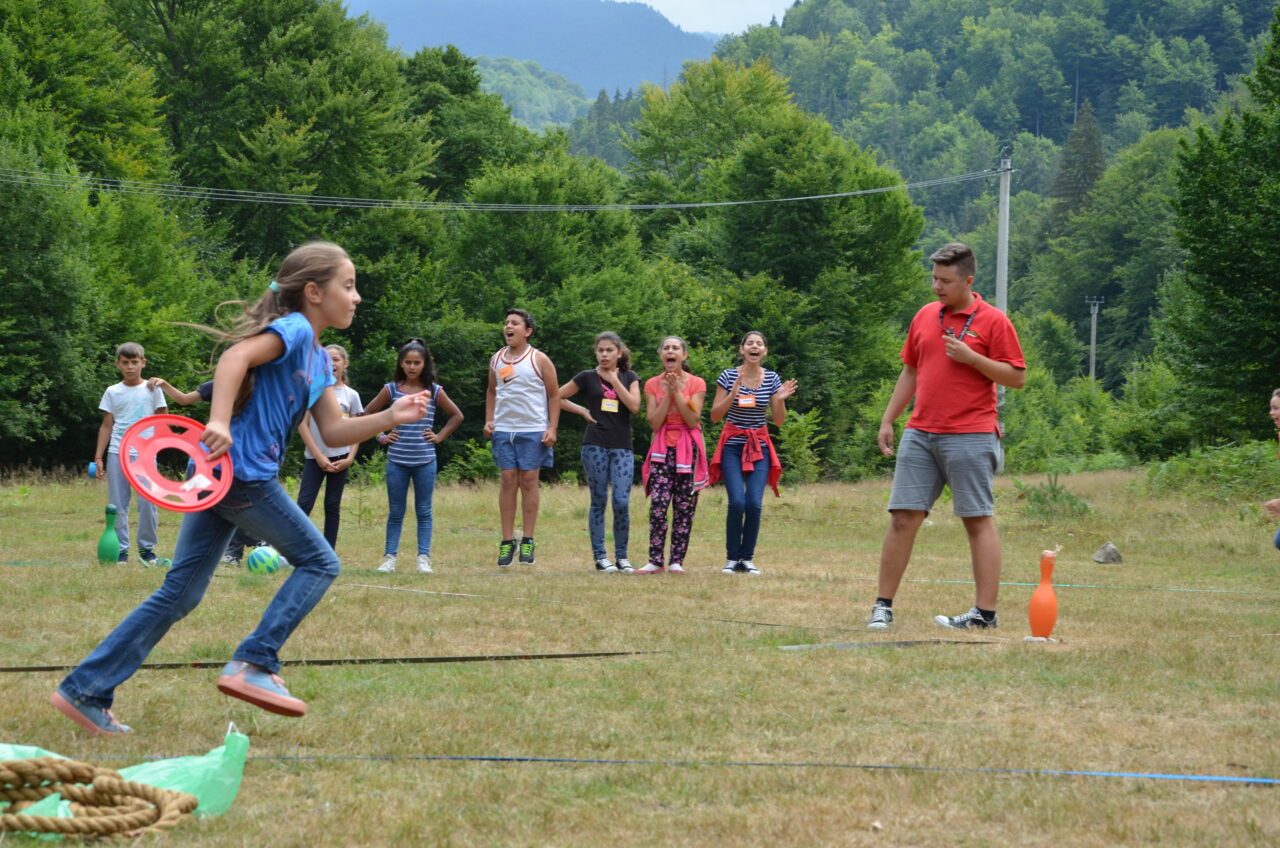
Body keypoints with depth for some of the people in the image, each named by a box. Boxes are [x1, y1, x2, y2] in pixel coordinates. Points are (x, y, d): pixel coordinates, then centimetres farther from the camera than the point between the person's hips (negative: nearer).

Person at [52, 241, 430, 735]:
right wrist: (220, 422, -34)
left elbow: (334, 432, 18)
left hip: (219, 475, 9)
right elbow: (236, 356, -24)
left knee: (180, 593, 7)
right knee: (318, 562, 3)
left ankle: (85, 691, 5)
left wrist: (391, 418, 6)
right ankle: (253, 665, -6)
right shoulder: (293, 329, -8)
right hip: (243, 473, -9)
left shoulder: (318, 360, 20)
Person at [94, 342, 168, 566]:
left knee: (147, 503, -6)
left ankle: (147, 549, 4)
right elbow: (106, 426, 11)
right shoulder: (113, 392, 10)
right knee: (117, 504, 1)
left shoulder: (152, 389, 6)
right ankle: (121, 550, 5)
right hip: (117, 453, 2)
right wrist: (98, 457, 7)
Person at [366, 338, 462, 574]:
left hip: (425, 461, 0)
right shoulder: (391, 390, 1)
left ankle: (424, 558, 5)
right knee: (395, 512, 5)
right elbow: (368, 414, 11)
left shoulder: (434, 392, 1)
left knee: (424, 511, 4)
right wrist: (381, 436, 2)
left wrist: (440, 436, 4)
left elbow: (457, 415, 13)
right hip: (397, 460, 0)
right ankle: (389, 557, 7)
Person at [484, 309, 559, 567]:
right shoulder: (497, 360, 11)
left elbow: (554, 395, 1)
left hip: (533, 431, -3)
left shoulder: (539, 360, -1)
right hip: (503, 430, 3)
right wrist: (488, 420, 9)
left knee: (529, 481, -2)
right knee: (508, 481, 0)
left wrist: (552, 428, -7)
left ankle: (527, 541, 3)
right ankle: (507, 541, 2)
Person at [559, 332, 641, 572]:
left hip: (622, 447, 1)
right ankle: (599, 556, 7)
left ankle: (622, 556, 5)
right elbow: (556, 397, 9)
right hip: (595, 446, -1)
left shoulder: (629, 377, 10)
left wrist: (613, 379, -6)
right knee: (599, 501, 1)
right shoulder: (587, 377, 5)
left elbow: (634, 406, -6)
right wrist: (582, 410, 1)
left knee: (622, 502, -6)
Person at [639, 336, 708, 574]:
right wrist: (667, 393, -10)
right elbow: (654, 422, -4)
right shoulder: (652, 385, 6)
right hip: (663, 447, 1)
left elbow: (693, 420, -10)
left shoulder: (696, 384, 0)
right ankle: (655, 561, -10)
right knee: (658, 503, -13)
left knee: (684, 505, -2)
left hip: (688, 448, -1)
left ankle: (677, 561, 4)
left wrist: (677, 392, -14)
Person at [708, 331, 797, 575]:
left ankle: (747, 558, 2)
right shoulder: (728, 376, -4)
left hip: (760, 446, 2)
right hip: (733, 445, -2)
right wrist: (733, 394, -19)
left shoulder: (772, 379, 2)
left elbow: (778, 421, 5)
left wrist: (780, 400, -14)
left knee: (754, 503, -12)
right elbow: (715, 416, -5)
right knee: (737, 501, -17)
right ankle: (732, 558, -3)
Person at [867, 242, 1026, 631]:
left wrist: (971, 357, -15)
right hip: (920, 434, 5)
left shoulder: (992, 321, -3)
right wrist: (888, 420, 17)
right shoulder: (925, 316, 13)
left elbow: (1017, 377, -5)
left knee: (979, 521, -2)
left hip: (970, 435, -5)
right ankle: (883, 606, 5)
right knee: (903, 518, 1)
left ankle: (985, 611, -1)